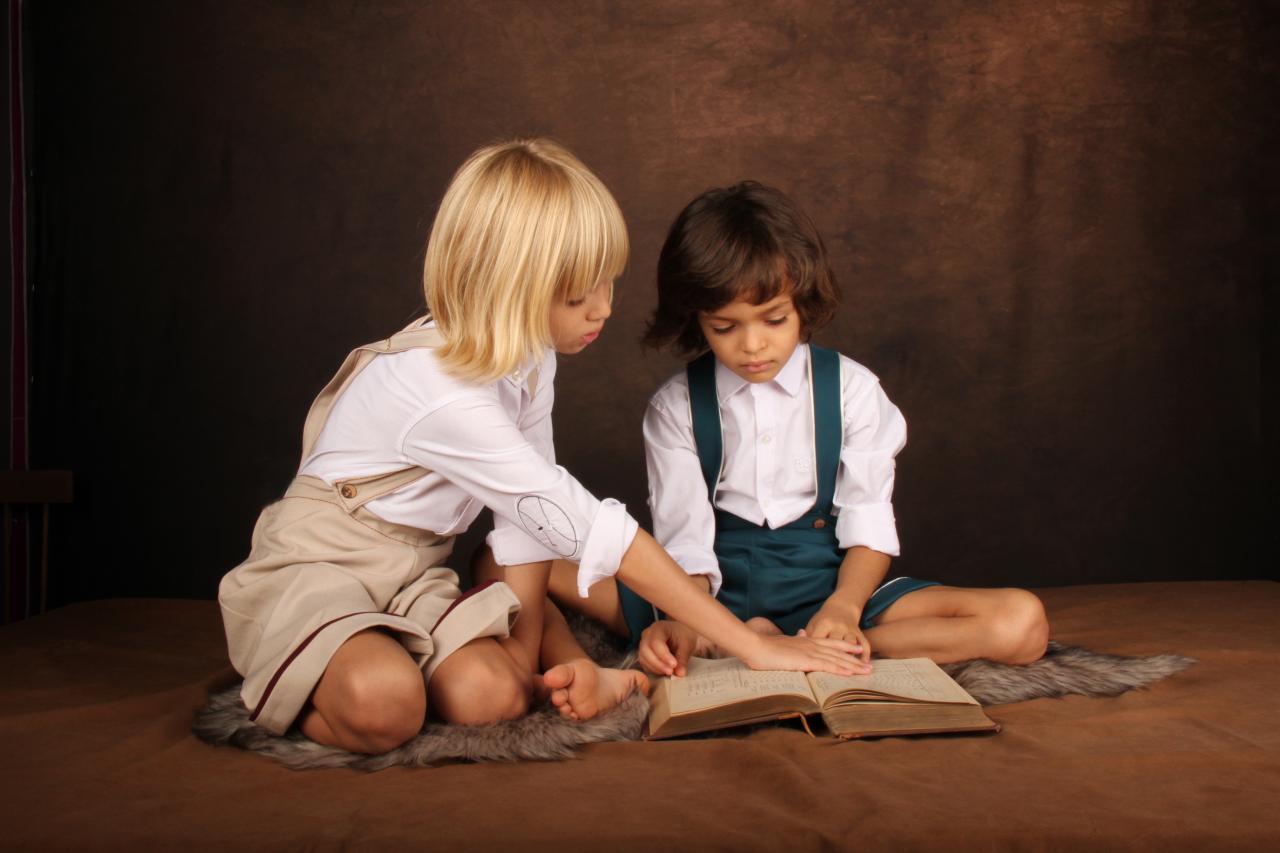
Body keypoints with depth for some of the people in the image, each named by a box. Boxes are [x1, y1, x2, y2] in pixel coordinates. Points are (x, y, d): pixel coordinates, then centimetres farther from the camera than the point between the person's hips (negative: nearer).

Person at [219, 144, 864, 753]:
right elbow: (586, 526, -32)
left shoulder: (527, 354, -3)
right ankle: (288, 688, -5)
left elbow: (532, 517, -6)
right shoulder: (444, 395, -31)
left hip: (412, 573, 5)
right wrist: (751, 646, -30)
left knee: (493, 695, -26)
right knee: (383, 705, -35)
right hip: (315, 567, -5)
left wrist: (525, 654, -14)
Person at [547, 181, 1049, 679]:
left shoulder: (851, 389, -1)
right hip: (719, 587, 0)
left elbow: (869, 524, -4)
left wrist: (842, 609, -24)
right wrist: (685, 624, -29)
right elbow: (686, 539, -8)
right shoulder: (675, 408, -2)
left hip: (826, 580, 1)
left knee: (1021, 624, -22)